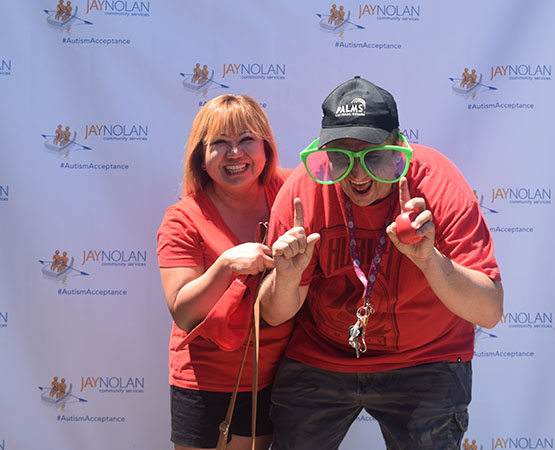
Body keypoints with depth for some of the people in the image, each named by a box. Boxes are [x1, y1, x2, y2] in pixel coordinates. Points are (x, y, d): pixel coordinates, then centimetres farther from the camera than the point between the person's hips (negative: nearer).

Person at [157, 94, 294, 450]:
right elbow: (183, 314, -16)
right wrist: (227, 264, -31)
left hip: (273, 378, 3)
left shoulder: (288, 191, -5)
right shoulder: (184, 220, -13)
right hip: (205, 384, -3)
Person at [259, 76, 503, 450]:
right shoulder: (305, 188, -18)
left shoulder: (438, 184, -23)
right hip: (319, 357, 2)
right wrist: (287, 277, -34)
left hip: (425, 360, -1)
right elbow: (274, 315, -12)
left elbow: (490, 312, -28)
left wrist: (428, 258, -44)